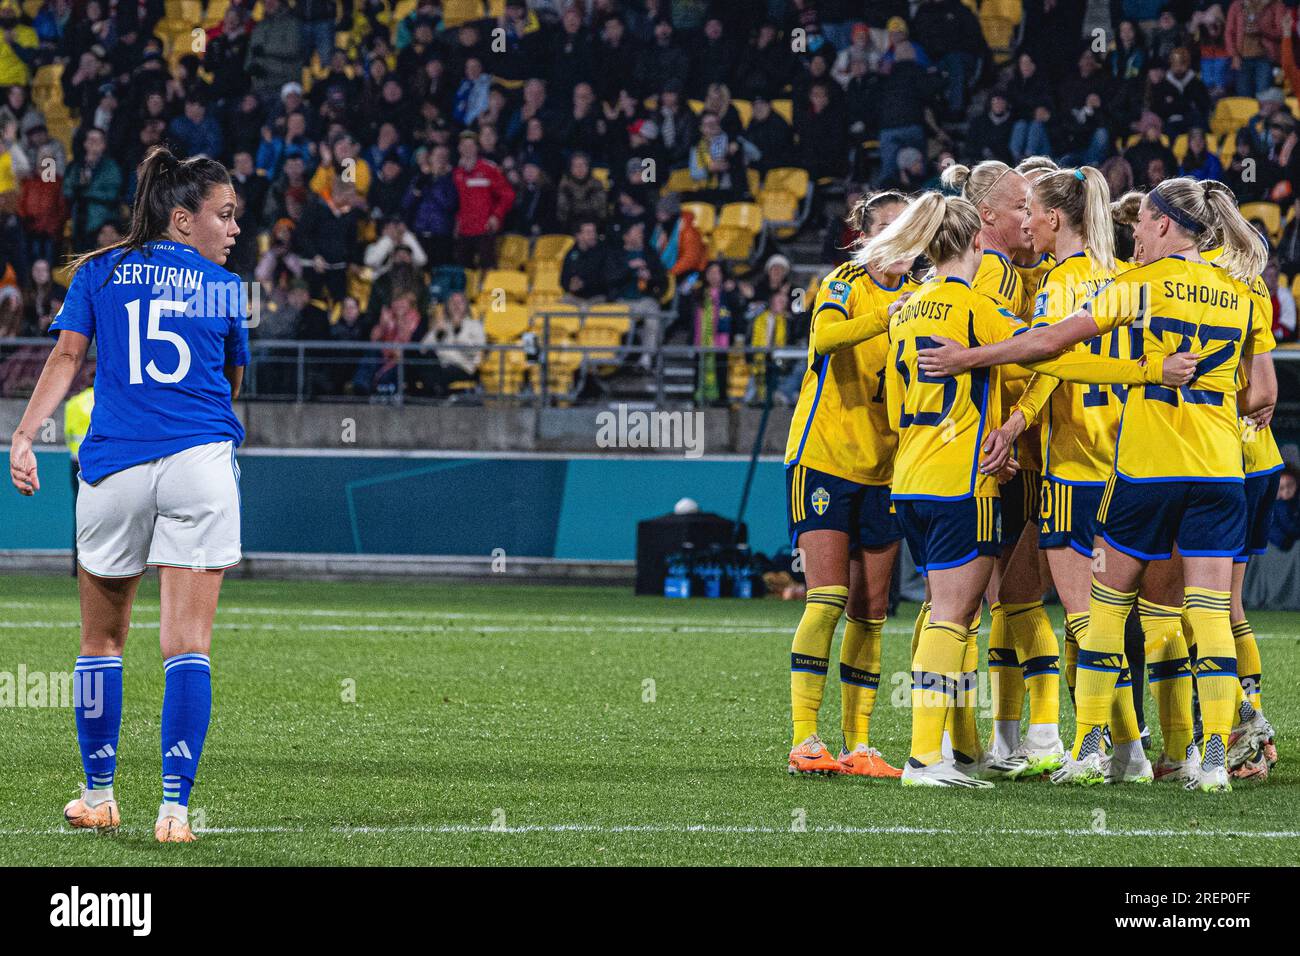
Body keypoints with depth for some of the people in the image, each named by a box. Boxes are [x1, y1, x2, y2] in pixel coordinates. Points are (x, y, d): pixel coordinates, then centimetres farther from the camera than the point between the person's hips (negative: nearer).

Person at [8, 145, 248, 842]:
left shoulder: (98, 273, 11)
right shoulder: (224, 288, 11)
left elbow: (66, 355, -1)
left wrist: (24, 436, -6)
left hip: (114, 467, 1)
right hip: (200, 461, -1)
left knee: (101, 640, 16)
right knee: (187, 643, -4)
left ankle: (99, 796, 23)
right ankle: (174, 806, -13)